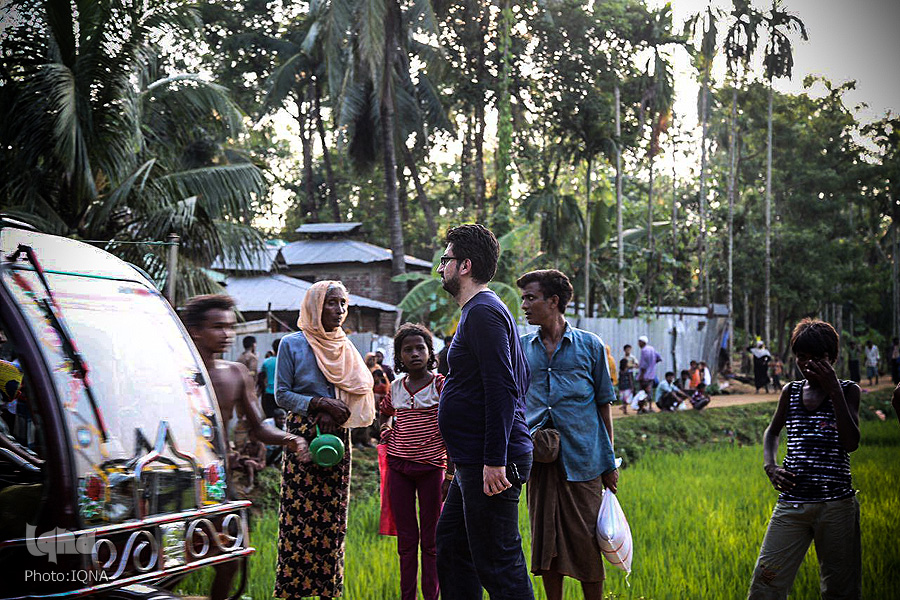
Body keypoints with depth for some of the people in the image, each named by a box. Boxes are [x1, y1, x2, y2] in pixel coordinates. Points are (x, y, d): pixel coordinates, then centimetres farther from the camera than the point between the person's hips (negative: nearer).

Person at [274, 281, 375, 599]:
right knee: (299, 513, -7)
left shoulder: (345, 347, 13)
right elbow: (282, 394, -3)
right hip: (302, 433, -4)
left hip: (338, 435, 4)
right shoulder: (292, 344, 0)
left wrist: (336, 414, -10)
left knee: (333, 514, 3)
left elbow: (360, 391, 8)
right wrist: (320, 403, -16)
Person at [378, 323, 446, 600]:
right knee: (406, 538, 9)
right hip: (398, 466, 4)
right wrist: (391, 431, 10)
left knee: (431, 540, 3)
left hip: (430, 466, -4)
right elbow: (383, 412, 30)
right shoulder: (395, 387, 8)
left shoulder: (440, 384, -4)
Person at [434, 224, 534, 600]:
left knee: (496, 563, -7)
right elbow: (522, 380, 23)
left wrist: (495, 459, -25)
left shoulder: (483, 313, -14)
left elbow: (502, 389, -22)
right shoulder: (485, 310, 18)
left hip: (489, 467, -11)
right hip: (474, 461, 11)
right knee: (451, 545, 17)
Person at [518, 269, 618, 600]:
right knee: (546, 539, 7)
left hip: (582, 459, -2)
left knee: (585, 541, 1)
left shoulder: (590, 345, 3)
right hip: (539, 459, 3)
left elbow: (603, 405, 6)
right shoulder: (521, 347, 10)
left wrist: (610, 462, 4)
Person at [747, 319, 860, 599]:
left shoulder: (847, 390, 3)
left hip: (836, 502, -2)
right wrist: (770, 466, 8)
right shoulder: (791, 391, 12)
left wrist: (834, 390, -14)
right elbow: (772, 432, 28)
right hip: (791, 501, 2)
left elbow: (851, 443, -11)